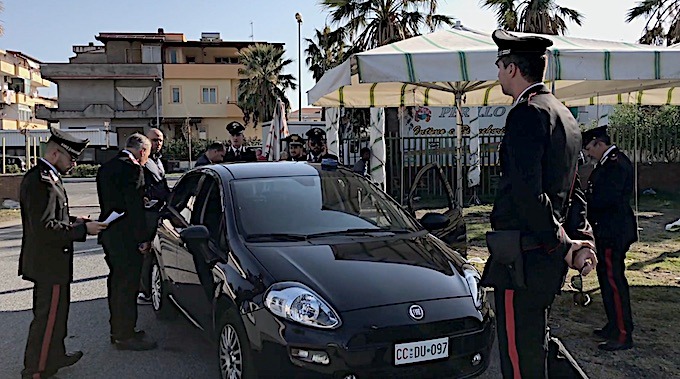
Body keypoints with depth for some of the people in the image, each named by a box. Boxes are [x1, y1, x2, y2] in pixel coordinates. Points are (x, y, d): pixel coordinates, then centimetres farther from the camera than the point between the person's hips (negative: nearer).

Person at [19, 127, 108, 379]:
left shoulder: (45, 177, 11)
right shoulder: (41, 180, -22)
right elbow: (44, 228, -27)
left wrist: (73, 221, 7)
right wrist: (83, 229, -21)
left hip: (47, 262, 11)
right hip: (49, 263, -11)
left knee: (53, 313, 22)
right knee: (48, 318, 0)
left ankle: (55, 356, 37)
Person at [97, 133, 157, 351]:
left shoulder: (106, 168, 13)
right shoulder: (132, 168, -16)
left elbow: (108, 202, 16)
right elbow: (134, 207, -19)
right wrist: (142, 239, -16)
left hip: (109, 233, 10)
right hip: (125, 236, -10)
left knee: (117, 282, 18)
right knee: (127, 285, -1)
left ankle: (118, 330, 29)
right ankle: (125, 336, 6)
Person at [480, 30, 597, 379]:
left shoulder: (527, 113, -15)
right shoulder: (563, 114, 17)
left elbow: (528, 192, -23)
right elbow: (572, 190, 18)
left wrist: (563, 244, -14)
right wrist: (582, 240, 11)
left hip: (522, 259, -10)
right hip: (547, 259, 10)